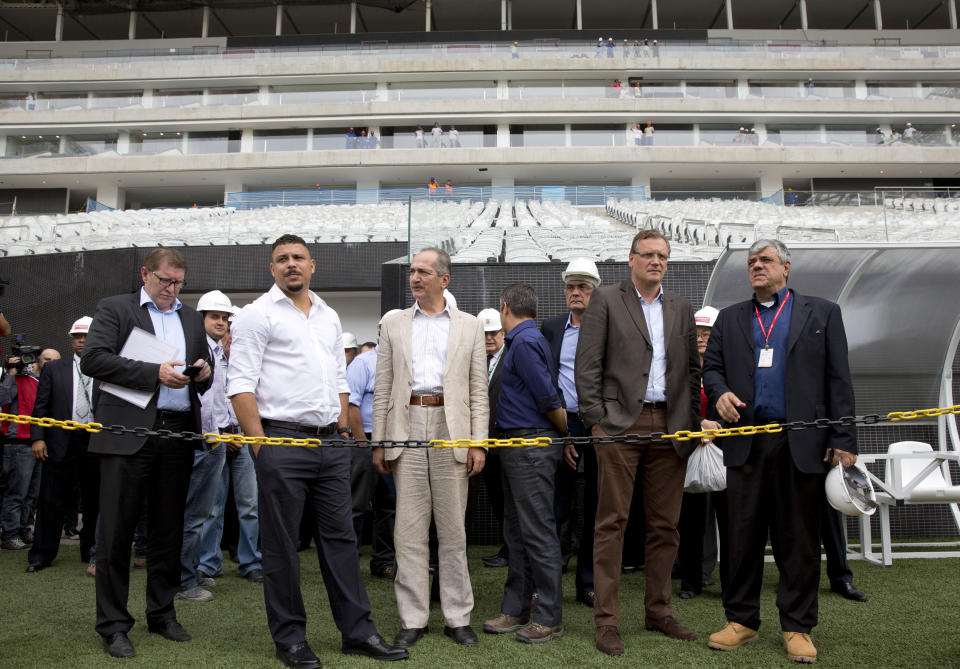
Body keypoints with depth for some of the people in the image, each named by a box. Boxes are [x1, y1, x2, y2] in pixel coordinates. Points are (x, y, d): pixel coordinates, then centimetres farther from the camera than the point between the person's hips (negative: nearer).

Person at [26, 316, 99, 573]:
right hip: (61, 443, 0)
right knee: (52, 501, 5)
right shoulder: (53, 368, 9)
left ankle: (91, 552, 21)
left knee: (93, 501, 8)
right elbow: (41, 406, 6)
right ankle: (42, 554, 17)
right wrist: (38, 437, -2)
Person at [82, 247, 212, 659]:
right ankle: (113, 625, 12)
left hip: (178, 433, 5)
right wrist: (155, 373, -15)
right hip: (128, 433, -4)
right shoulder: (114, 309, 5)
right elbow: (92, 359, -9)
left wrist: (204, 373, -1)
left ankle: (162, 614, 24)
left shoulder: (191, 320, 19)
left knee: (169, 529, 11)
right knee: (117, 530, 0)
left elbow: (204, 370, 24)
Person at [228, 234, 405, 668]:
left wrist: (342, 433, 11)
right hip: (282, 441, -5)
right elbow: (240, 385, -8)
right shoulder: (258, 314, -2)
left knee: (341, 537, 9)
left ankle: (357, 632, 18)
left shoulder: (329, 317, 17)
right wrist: (260, 446, -13)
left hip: (331, 442, 6)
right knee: (281, 544, 4)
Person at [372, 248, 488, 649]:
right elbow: (383, 387, 9)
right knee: (409, 529, 5)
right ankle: (412, 619, 15)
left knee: (453, 529, 6)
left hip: (451, 430, -1)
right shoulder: (394, 324, 12)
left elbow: (478, 390, 6)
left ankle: (457, 617, 18)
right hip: (406, 428, 1)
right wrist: (379, 442, 3)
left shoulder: (469, 327, 9)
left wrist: (479, 443, -3)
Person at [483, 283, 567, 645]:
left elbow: (549, 398, -18)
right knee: (516, 531, 14)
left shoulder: (525, 342, -14)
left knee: (538, 531, -4)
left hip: (532, 446, -11)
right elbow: (546, 398, 18)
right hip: (517, 445, 11)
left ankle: (550, 618, 6)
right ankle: (516, 610, 24)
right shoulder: (522, 340, 16)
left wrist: (566, 432, -6)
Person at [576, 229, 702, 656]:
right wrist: (595, 421, -9)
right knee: (612, 521, -2)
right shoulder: (606, 301, 3)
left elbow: (692, 370, 17)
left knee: (665, 524, 10)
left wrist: (693, 423, 8)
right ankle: (606, 621, 5)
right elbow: (587, 365, -3)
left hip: (670, 427, 5)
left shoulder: (681, 309, 17)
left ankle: (658, 611, 24)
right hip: (621, 424, -4)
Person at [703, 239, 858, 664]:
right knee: (744, 535, 6)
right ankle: (741, 620, 19)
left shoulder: (822, 313, 9)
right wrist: (720, 392, -9)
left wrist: (843, 440, -3)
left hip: (802, 443, -2)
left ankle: (797, 627, 18)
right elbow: (711, 366, 15)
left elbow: (838, 380, 3)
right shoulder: (730, 318, 16)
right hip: (746, 444, 2)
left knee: (799, 539, 5)